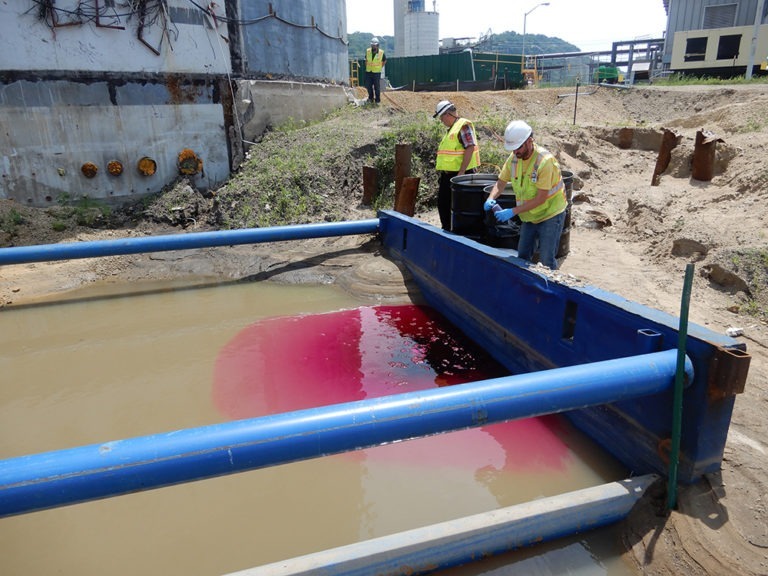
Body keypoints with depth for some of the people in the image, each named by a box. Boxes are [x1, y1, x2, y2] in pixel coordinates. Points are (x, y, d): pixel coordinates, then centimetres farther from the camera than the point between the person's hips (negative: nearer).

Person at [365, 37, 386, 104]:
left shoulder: (381, 53, -8)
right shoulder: (368, 51, -1)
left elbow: (384, 61, 10)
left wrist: (379, 67, 7)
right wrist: (367, 67, 10)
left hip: (376, 72, -3)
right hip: (368, 72, 3)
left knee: (377, 87, 0)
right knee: (368, 86, 10)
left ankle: (377, 100, 10)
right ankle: (370, 97, 27)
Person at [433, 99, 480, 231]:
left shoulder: (464, 125, -12)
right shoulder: (452, 128, 17)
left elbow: (470, 148, -21)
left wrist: (461, 172, -24)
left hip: (459, 174, -10)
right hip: (447, 175, 10)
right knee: (443, 203, 15)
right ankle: (446, 230, 27)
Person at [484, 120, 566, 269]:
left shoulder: (545, 160, -26)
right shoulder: (513, 157, -6)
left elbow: (541, 198, -27)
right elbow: (501, 182, 5)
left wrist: (513, 211, -30)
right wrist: (491, 198, -17)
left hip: (550, 214, -7)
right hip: (529, 216, 7)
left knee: (546, 261, -6)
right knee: (522, 257, 13)